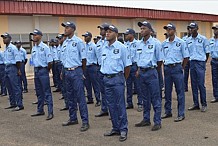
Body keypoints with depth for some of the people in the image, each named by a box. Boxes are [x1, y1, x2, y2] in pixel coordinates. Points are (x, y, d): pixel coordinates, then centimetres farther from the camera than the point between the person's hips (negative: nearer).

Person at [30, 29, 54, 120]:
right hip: (36, 70, 8)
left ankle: (50, 112, -6)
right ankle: (40, 110, 24)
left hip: (43, 70, -7)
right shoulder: (33, 48, 11)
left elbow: (50, 62, -13)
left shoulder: (45, 47, -10)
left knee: (47, 92, -7)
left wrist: (46, 70, -2)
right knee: (39, 92, 14)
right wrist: (35, 69, 13)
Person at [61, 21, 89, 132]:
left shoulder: (78, 41, -8)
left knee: (80, 97, -7)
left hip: (76, 71, -7)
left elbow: (83, 58, -5)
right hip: (67, 71, 7)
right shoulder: (65, 43, 13)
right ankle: (73, 118, 26)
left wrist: (82, 73, -1)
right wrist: (63, 71, 16)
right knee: (70, 97, 14)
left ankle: (85, 121, -2)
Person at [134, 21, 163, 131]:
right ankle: (146, 120, 24)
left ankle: (157, 122, 4)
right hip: (142, 72, 6)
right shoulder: (140, 44, 10)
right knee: (145, 98, 14)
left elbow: (160, 60, -2)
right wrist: (139, 70, 12)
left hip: (151, 72, -6)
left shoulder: (155, 43, -7)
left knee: (155, 98, -2)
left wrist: (154, 70, 6)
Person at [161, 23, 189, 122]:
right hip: (167, 68, 5)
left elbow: (186, 57, 0)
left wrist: (181, 68, 1)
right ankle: (168, 112, 23)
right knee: (167, 91, 11)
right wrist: (165, 66, 10)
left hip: (177, 67, -4)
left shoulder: (181, 42, -4)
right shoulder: (164, 43, 8)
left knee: (180, 92, -2)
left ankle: (181, 114, 4)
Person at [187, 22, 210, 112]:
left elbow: (207, 52, 1)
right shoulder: (188, 40, 8)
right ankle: (196, 104, 16)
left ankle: (204, 104, 5)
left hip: (200, 63, -4)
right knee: (194, 84, 8)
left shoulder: (203, 39, -3)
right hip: (192, 63, 5)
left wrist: (204, 61, 3)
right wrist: (189, 60, 7)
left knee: (201, 84, -5)